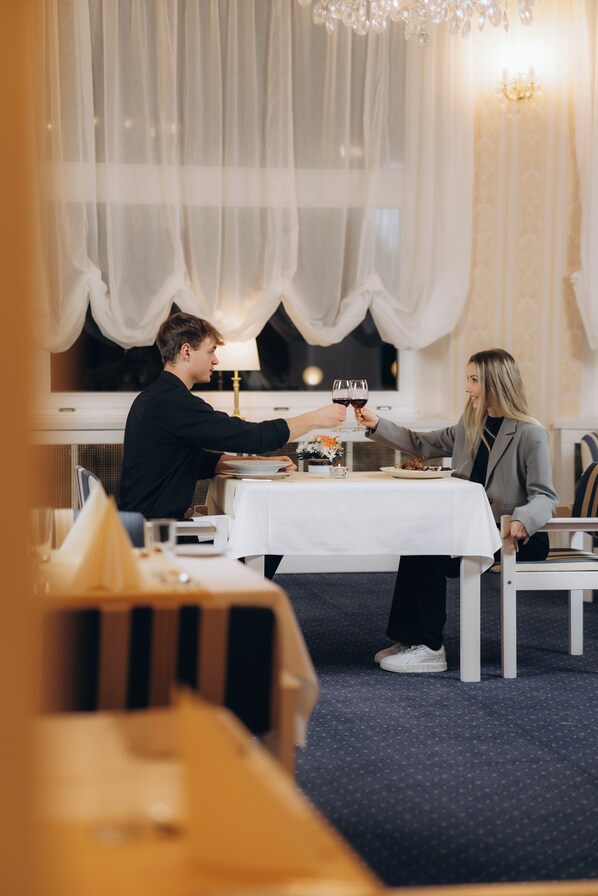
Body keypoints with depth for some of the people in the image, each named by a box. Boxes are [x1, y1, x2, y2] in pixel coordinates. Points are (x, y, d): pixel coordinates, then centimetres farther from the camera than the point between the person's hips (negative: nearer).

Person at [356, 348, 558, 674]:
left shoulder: (530, 434, -11)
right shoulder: (471, 426, 12)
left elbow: (545, 497, -16)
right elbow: (421, 444, 18)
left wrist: (523, 520, -36)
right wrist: (377, 425, 8)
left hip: (518, 536, -7)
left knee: (431, 551, -22)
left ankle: (429, 649, -14)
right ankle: (413, 640, -10)